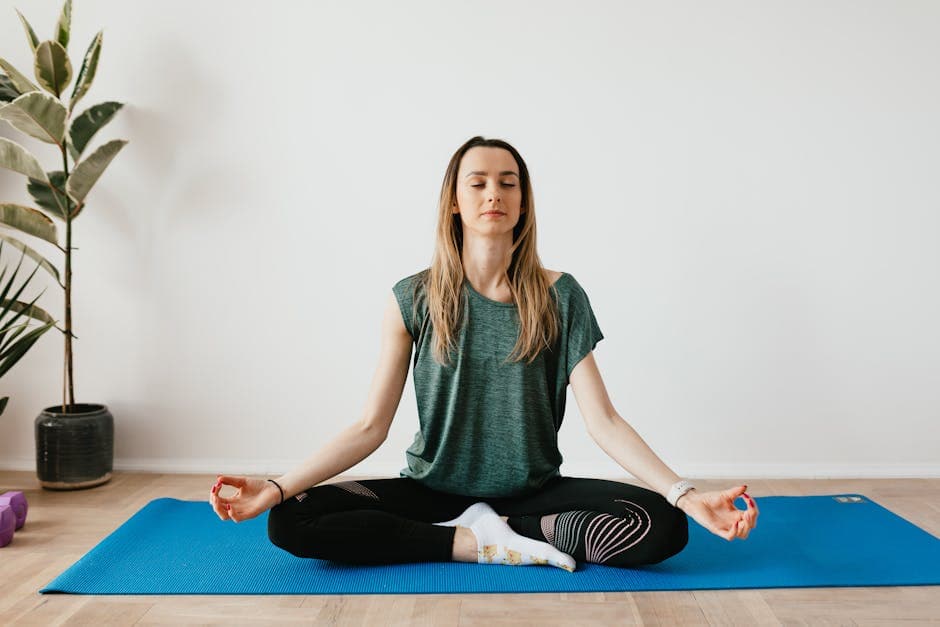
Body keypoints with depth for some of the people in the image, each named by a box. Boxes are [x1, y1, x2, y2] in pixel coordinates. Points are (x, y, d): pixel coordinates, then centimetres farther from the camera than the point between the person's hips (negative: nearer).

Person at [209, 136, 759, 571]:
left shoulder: (559, 297, -5)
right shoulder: (415, 298, -4)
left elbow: (603, 421, -8)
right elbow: (372, 426, -6)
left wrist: (687, 494, -21)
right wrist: (278, 487, -17)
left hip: (534, 492, 0)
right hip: (431, 492, 1)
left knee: (663, 527, -25)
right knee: (291, 521, -23)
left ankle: (489, 527, -9)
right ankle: (491, 544, -15)